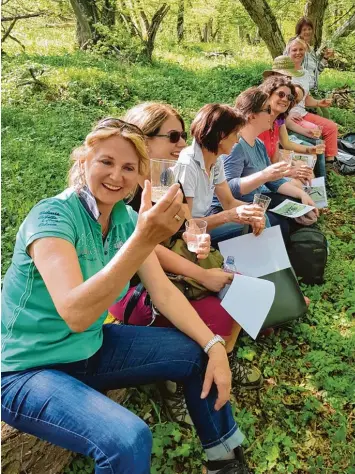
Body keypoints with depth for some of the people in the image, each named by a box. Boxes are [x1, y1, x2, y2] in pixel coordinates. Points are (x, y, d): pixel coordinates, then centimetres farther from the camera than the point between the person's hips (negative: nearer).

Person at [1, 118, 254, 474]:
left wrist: (214, 346, -13)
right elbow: (76, 314, -39)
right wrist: (144, 240, -49)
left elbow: (163, 292, -2)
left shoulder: (126, 218, -4)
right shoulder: (52, 216, -25)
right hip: (29, 370, -7)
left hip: (91, 348, 7)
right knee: (129, 440, -30)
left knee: (198, 354, 2)